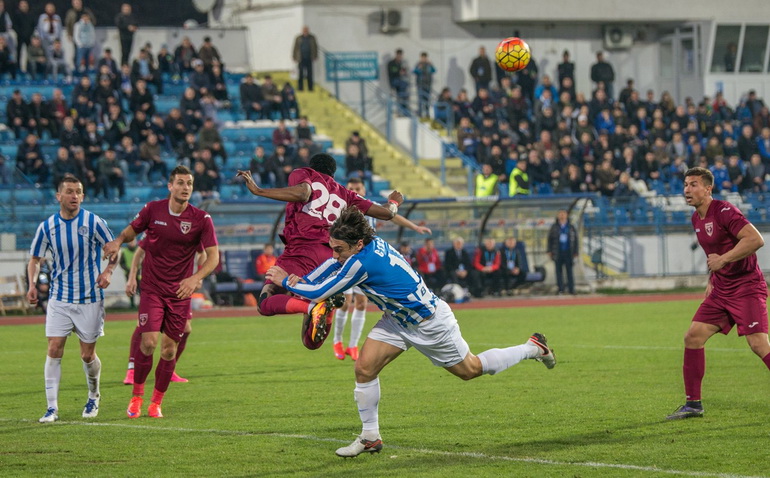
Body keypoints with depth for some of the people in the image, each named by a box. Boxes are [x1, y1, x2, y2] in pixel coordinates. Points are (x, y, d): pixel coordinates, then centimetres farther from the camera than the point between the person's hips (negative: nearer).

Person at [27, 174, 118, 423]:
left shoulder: (93, 222, -8)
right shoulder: (47, 227, -2)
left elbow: (114, 249, 2)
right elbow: (35, 259, 9)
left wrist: (108, 271, -17)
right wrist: (32, 284, -7)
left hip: (90, 299, -1)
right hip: (59, 299, 2)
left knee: (88, 355, 4)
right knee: (54, 350, -9)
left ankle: (93, 397, 32)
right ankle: (52, 408, -5)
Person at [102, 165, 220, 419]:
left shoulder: (201, 219, -6)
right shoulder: (152, 210, -3)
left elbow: (213, 256, -8)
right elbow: (131, 231, 13)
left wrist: (195, 278, -25)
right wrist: (118, 242, -10)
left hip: (180, 292, 1)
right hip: (152, 290, -1)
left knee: (169, 349, 3)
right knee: (149, 342, -13)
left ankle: (156, 402, 18)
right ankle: (137, 395, 5)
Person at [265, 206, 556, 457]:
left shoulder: (362, 262, -35)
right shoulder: (372, 244, -11)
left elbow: (320, 293, -28)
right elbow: (334, 263, 10)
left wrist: (286, 281, -16)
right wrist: (302, 280, -1)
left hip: (430, 323, -8)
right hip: (398, 321, 8)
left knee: (470, 369, 12)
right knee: (364, 367, -6)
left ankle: (534, 348, 31)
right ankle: (370, 437, 6)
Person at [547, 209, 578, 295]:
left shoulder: (571, 228, 6)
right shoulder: (554, 227, 6)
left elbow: (575, 240, 8)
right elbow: (550, 239, 8)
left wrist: (575, 252, 4)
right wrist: (549, 251, 2)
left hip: (568, 253, 0)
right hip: (558, 253, 0)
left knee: (569, 271, 0)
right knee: (559, 270, 2)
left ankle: (571, 289, 3)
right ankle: (560, 289, 6)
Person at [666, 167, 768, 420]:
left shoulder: (724, 211, -16)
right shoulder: (697, 218, 12)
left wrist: (723, 259, -28)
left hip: (747, 288, -9)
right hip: (721, 290, 9)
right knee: (693, 337, 2)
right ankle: (693, 404, 10)